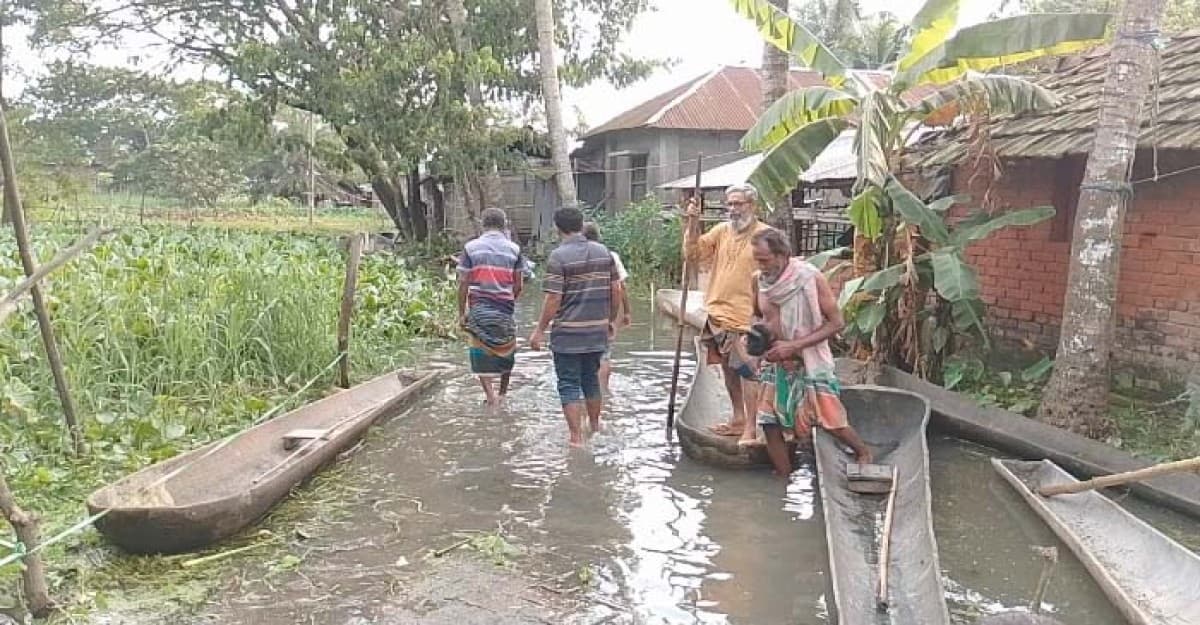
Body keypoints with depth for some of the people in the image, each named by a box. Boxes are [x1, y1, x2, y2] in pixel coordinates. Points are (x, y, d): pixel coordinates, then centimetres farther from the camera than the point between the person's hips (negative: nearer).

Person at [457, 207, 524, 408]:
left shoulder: (471, 247, -1)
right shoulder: (514, 249, 2)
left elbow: (463, 283, -3)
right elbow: (519, 285, 2)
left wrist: (462, 312, 4)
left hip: (478, 310, -1)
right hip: (505, 311, 1)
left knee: (481, 354, 6)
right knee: (506, 352, 16)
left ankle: (490, 393, -9)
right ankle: (503, 392, 27)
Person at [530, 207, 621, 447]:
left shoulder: (558, 256, -13)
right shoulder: (603, 252, 4)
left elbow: (553, 299, -16)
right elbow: (616, 290, 7)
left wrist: (540, 330, -8)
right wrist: (611, 319, 19)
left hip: (568, 333, -5)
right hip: (598, 331, 6)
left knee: (569, 385, 3)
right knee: (591, 380, 21)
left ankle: (577, 439, 2)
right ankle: (595, 428, 34)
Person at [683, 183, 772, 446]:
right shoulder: (721, 231, 9)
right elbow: (693, 253, 6)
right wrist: (692, 222, -4)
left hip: (745, 316, -7)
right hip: (718, 313, 7)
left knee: (746, 370, -6)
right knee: (728, 368, 16)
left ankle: (750, 428, 1)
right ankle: (738, 419, 29)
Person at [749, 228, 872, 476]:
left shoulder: (811, 278, -18)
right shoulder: (759, 281, -5)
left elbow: (837, 323, -15)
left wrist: (795, 345, -23)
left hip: (810, 362, -4)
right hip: (775, 364, 4)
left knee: (832, 422, 2)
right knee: (770, 424, 0)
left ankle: (863, 452, 31)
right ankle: (784, 481, 15)